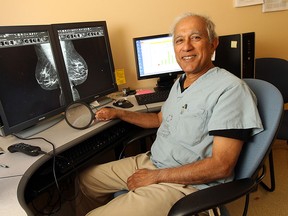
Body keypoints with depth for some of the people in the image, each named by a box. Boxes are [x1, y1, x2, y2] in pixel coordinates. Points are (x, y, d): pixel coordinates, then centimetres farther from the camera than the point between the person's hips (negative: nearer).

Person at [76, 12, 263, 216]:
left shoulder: (230, 89, -19)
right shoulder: (181, 82, 9)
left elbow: (221, 166, -22)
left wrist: (155, 176, -17)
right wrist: (119, 113, 15)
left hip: (186, 184, -8)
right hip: (151, 161, 8)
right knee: (87, 178, 15)